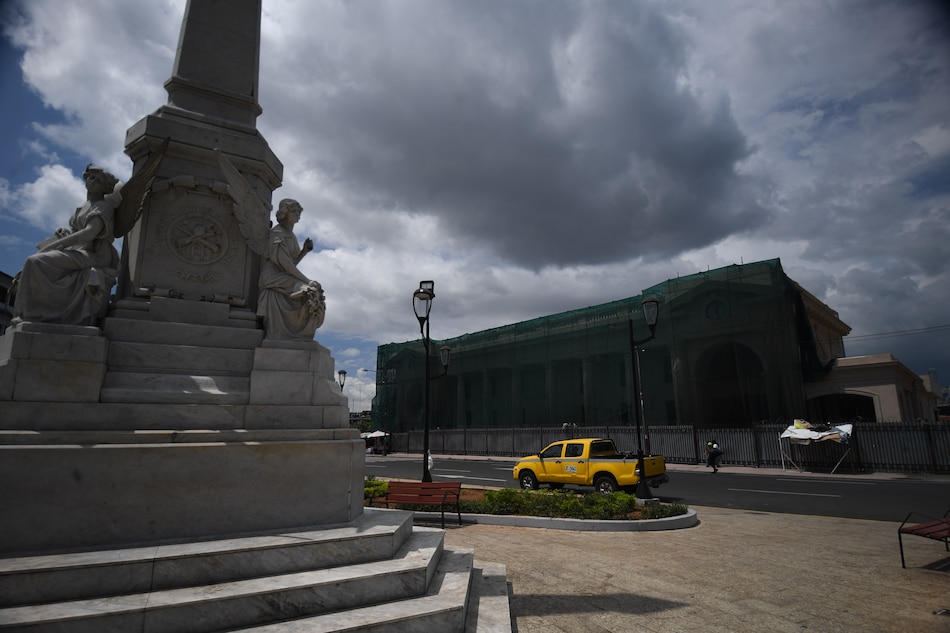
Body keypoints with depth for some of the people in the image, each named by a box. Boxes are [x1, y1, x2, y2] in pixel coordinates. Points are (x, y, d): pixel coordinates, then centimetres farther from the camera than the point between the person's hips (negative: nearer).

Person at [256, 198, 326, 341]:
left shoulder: (291, 236, 20)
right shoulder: (277, 233, -5)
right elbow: (283, 262, -17)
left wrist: (304, 250, 7)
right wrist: (307, 280, -20)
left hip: (285, 279, 9)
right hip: (274, 280, -9)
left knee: (317, 293, -6)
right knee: (308, 292, -24)